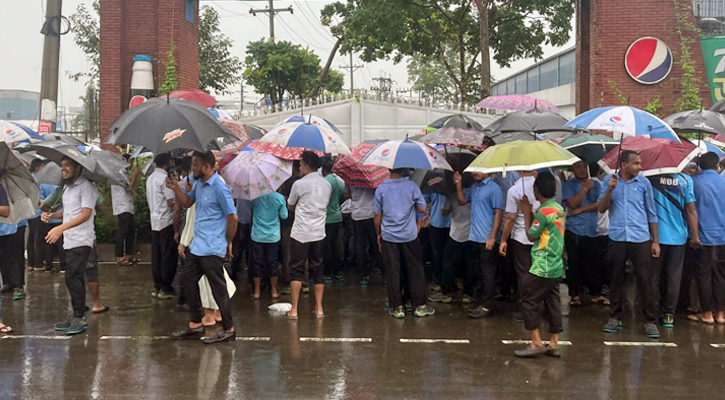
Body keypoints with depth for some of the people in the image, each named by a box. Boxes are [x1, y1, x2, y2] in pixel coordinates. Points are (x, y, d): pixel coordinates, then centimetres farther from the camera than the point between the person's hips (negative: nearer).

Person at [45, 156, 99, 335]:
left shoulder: (86, 186, -10)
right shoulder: (66, 187, 17)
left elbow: (86, 214, -19)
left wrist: (61, 228, -26)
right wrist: (51, 216, 8)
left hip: (81, 241, -8)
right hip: (69, 241, 8)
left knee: (73, 278, -12)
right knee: (74, 279, 11)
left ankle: (79, 317, -5)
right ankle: (76, 316, 18)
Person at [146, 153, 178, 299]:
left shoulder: (150, 178, 13)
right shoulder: (164, 178, -14)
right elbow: (171, 202, -17)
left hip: (154, 221, 9)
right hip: (166, 221, -8)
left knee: (156, 255, 10)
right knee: (168, 256, -2)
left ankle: (157, 287, 15)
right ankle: (165, 289, 1)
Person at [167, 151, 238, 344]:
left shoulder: (219, 187, -18)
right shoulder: (199, 183, 10)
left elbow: (232, 217, -17)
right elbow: (187, 202, 22)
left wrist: (228, 243, -8)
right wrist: (176, 188, 5)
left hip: (212, 249, -10)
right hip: (196, 246, 10)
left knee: (218, 289, -1)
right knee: (187, 280, 16)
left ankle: (228, 329, 12)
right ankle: (195, 324, 27)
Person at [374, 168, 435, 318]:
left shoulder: (381, 188, -3)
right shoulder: (412, 186, -7)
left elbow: (377, 214, 0)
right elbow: (422, 209, -2)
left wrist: (378, 234, 11)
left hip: (388, 237, 1)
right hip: (409, 236, -1)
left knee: (392, 273, 7)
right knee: (415, 271, 10)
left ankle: (397, 308, 11)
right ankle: (420, 306, 16)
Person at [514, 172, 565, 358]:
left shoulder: (543, 212, -17)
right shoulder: (559, 209, 11)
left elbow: (531, 236, -6)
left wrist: (526, 214, 2)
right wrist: (530, 213, 9)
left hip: (542, 267, -9)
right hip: (556, 266, 9)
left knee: (528, 301, -1)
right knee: (552, 303, 10)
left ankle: (536, 343, -1)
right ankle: (554, 344, 14)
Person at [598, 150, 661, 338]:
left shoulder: (644, 182, 2)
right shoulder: (610, 180, 3)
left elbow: (651, 213, 6)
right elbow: (601, 209, 1)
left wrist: (656, 241, 3)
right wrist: (610, 190, -15)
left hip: (641, 239, -1)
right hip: (617, 238, 1)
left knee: (646, 280, -2)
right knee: (616, 279, 10)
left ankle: (650, 321, 7)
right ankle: (615, 317, 21)